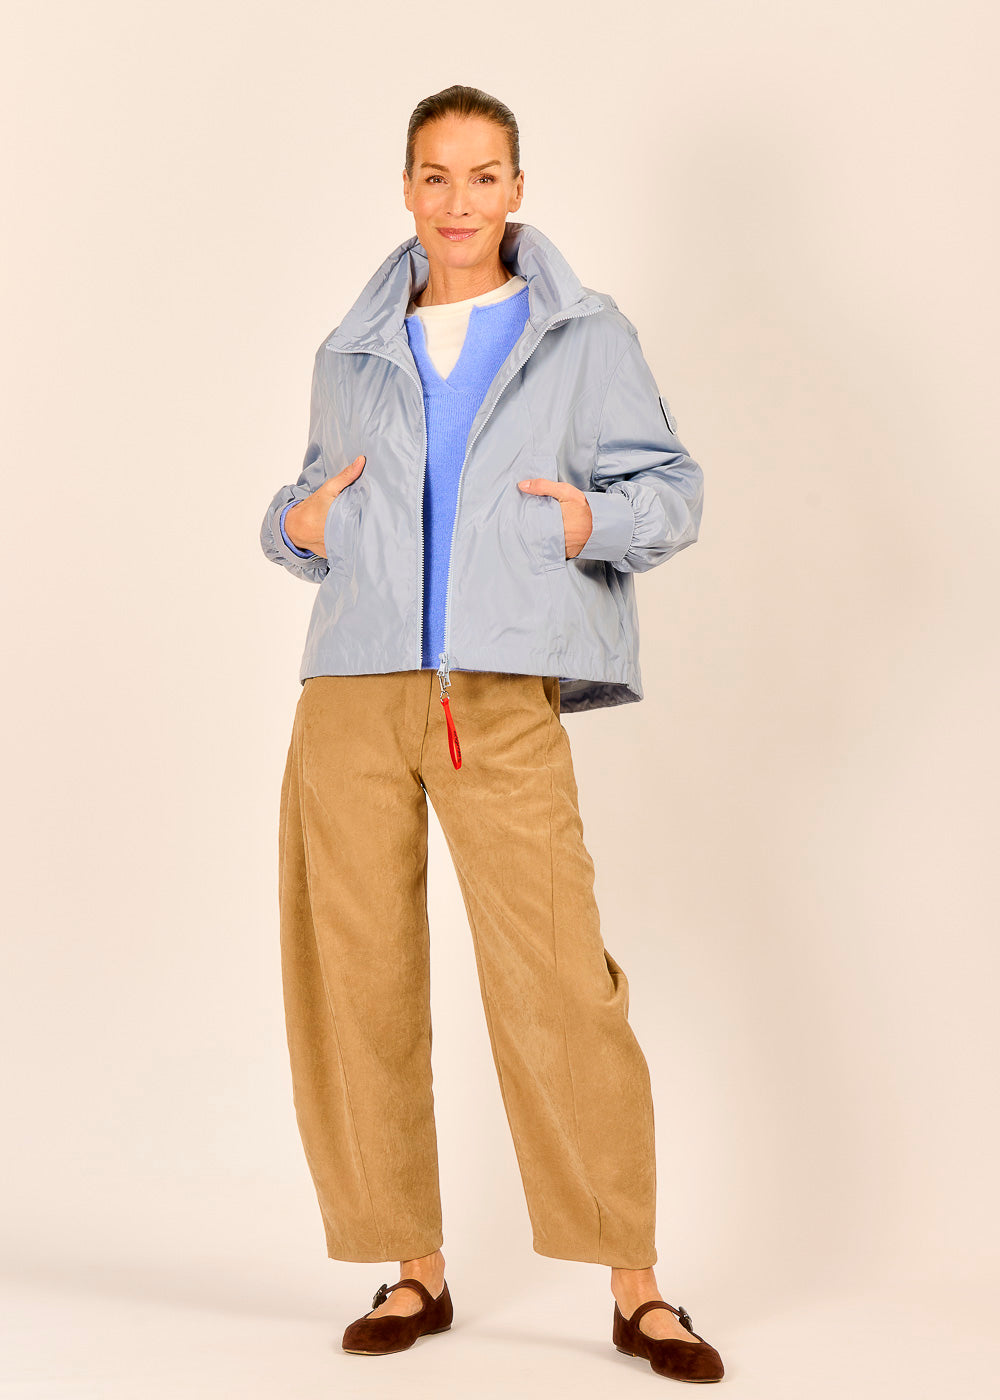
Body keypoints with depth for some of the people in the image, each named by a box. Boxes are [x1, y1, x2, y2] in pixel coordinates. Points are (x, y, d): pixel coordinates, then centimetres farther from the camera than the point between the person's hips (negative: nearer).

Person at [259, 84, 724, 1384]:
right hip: (354, 690, 4)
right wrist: (297, 521, 4)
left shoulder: (585, 334, 10)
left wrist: (594, 520, -11)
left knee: (557, 980, -10)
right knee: (357, 978, 4)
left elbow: (673, 485, 8)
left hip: (501, 694, -3)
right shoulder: (352, 352, 18)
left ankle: (637, 1287, 1)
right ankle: (415, 1268, 17)